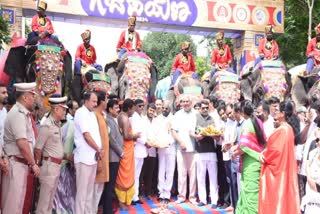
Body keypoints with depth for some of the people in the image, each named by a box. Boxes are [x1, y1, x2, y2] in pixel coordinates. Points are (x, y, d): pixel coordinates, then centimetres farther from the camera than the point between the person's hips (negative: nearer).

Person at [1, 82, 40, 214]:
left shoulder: (23, 114, 12)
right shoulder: (18, 114, -16)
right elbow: (22, 143, -22)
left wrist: (30, 163, 15)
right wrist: (33, 164, -15)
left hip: (21, 163, 9)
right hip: (16, 163, -9)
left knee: (17, 201, 17)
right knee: (13, 203, 0)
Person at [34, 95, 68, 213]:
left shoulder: (58, 124, 9)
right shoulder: (47, 126, -17)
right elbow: (38, 149, -15)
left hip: (57, 165, 8)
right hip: (49, 165, -8)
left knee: (50, 197, 17)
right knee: (45, 198, 1)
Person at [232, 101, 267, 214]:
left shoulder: (247, 124, -16)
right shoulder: (258, 122, 3)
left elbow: (244, 146, -23)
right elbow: (263, 141, 12)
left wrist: (235, 153, -4)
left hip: (250, 162, -7)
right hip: (257, 159, 7)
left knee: (250, 191, 1)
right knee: (254, 190, 14)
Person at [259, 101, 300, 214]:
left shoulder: (283, 130, -20)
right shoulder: (287, 128, 11)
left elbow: (276, 150, -25)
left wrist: (263, 155, -7)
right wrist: (264, 153, -1)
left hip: (276, 169, -9)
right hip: (282, 168, 9)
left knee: (274, 199, 0)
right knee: (282, 198, 15)